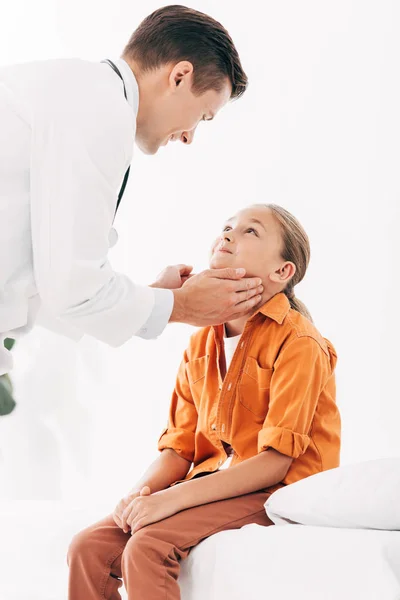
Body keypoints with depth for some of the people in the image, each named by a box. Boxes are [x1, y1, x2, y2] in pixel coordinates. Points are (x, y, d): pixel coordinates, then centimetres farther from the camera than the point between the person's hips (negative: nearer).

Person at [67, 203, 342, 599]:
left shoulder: (299, 343, -11)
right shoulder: (201, 341, 13)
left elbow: (275, 462, -18)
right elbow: (180, 447, 11)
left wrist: (173, 499, -23)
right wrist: (142, 491, -11)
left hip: (275, 493, -7)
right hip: (212, 484, 7)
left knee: (147, 546, -29)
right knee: (88, 547, -12)